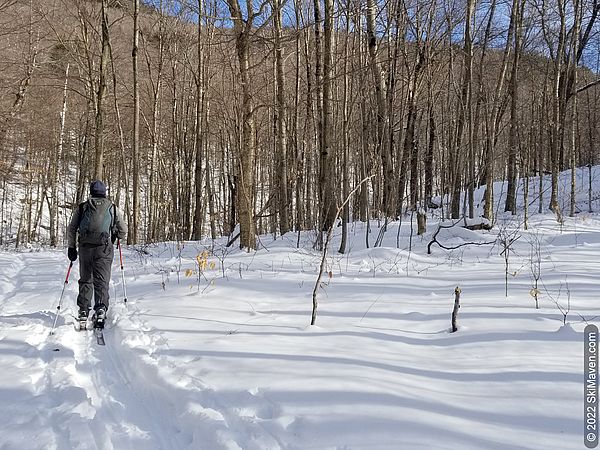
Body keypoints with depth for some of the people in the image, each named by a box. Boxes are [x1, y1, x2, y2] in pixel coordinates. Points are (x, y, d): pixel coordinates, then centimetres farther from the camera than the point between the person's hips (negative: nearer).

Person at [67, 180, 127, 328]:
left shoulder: (81, 207, 10)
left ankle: (83, 311, 12)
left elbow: (71, 229, 8)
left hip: (85, 248, 1)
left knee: (85, 280, 14)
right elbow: (123, 231, 11)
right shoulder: (113, 208, 9)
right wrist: (115, 235, 32)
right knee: (102, 280, -1)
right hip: (104, 248, -1)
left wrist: (71, 247, 16)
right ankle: (101, 309, -18)